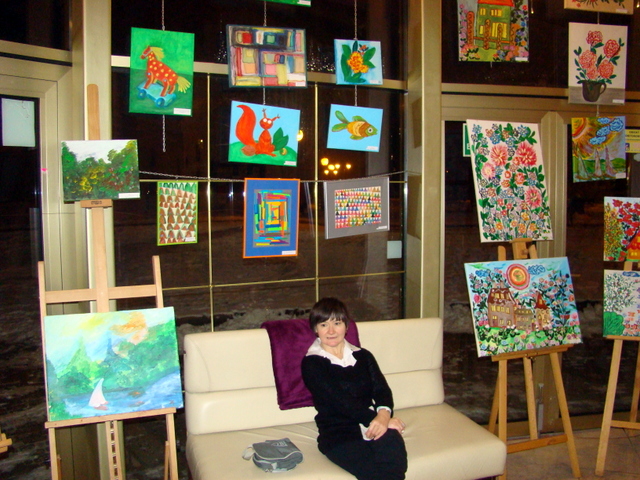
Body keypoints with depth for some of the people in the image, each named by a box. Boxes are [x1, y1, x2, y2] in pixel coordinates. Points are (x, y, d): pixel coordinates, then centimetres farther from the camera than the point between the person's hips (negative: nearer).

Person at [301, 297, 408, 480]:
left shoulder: (363, 356, 19)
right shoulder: (311, 363, 3)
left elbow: (382, 390, 4)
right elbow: (341, 401, -6)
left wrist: (384, 414, -17)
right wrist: (375, 419, -15)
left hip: (372, 425, 4)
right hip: (337, 433, -3)